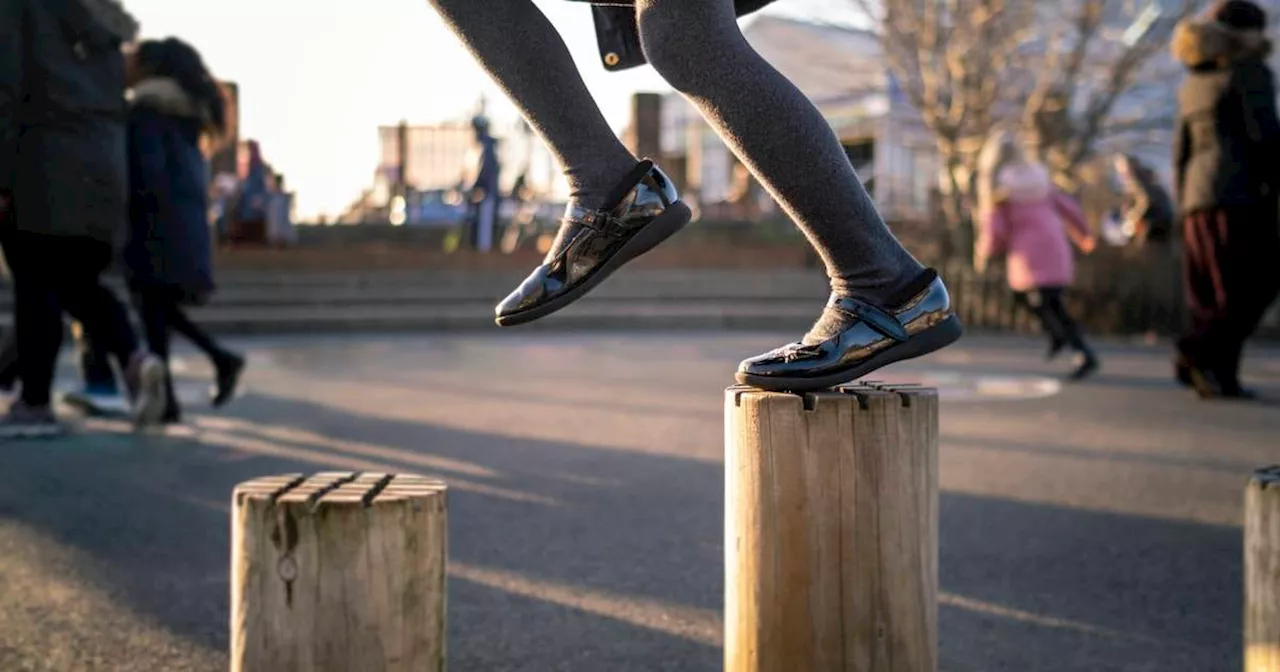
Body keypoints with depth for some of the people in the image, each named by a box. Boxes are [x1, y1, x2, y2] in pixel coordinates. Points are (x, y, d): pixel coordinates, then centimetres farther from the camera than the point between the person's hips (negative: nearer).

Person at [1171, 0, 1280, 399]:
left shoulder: (1194, 85, 19)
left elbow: (1182, 153, 17)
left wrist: (1188, 212, 18)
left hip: (1201, 197, 8)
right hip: (1240, 193, -8)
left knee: (1215, 294, 6)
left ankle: (1218, 377, 0)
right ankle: (1199, 351, -19)